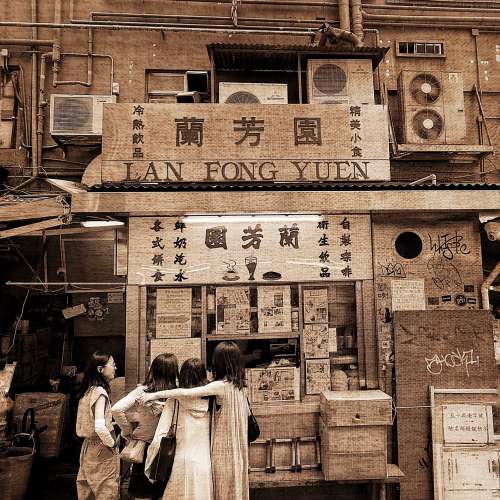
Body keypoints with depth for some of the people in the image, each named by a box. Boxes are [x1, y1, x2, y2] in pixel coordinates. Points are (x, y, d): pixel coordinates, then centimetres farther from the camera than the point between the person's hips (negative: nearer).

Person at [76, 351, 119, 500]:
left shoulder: (88, 390, 5)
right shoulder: (100, 391, -20)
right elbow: (100, 427, -28)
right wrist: (112, 444, -14)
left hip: (88, 446, 8)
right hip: (102, 450, -8)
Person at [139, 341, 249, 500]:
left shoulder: (221, 385, -18)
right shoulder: (240, 385, 3)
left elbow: (186, 393, -23)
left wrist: (155, 395, -18)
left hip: (224, 448, -7)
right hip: (238, 449, 7)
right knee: (236, 487, 16)